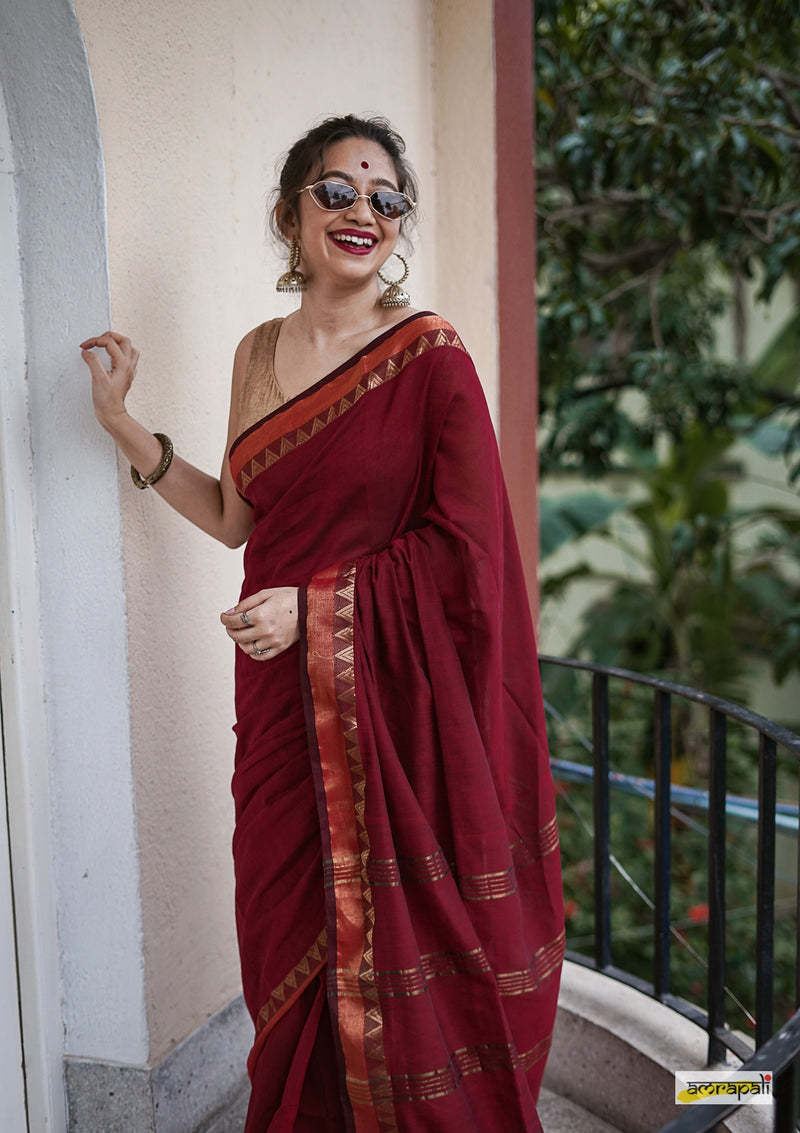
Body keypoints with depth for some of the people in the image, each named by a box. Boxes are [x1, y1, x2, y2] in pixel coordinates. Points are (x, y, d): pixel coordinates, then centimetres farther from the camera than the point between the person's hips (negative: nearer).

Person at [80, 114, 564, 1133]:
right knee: (291, 947, 14)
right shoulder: (259, 353, 10)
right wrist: (122, 422, 11)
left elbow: (461, 549, -9)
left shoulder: (429, 357, -7)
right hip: (284, 699, 5)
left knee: (399, 954, 5)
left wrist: (318, 604, -14)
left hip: (398, 699, -5)